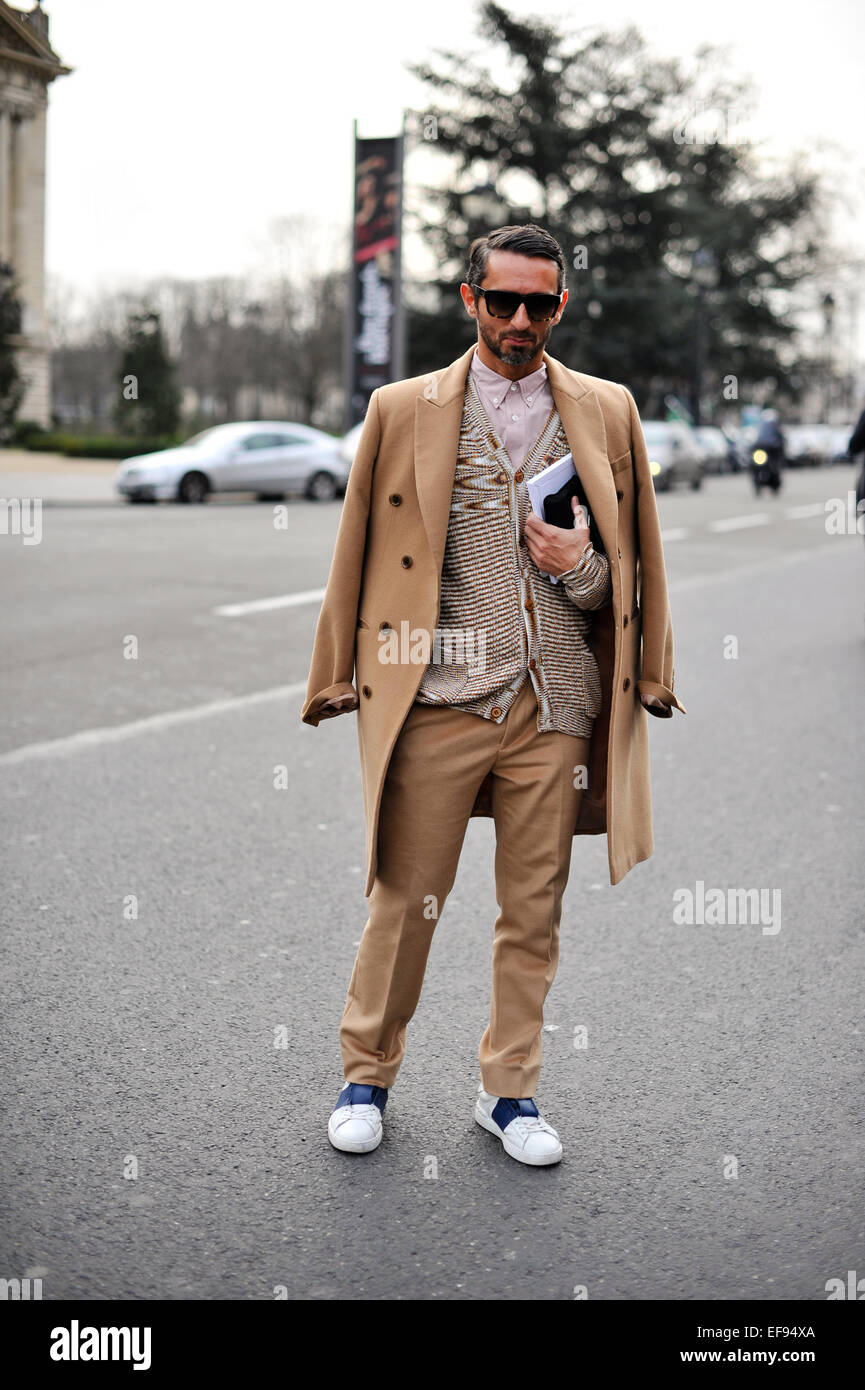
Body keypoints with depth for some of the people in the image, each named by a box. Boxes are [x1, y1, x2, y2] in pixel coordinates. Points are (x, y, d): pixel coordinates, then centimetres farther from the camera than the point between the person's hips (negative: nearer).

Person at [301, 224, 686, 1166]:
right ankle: (366, 1076, 22)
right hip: (438, 699, -1)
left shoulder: (608, 411, 10)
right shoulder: (402, 409, 6)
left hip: (558, 701, 2)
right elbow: (358, 551, 8)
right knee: (406, 900, 3)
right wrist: (341, 676, 6)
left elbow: (638, 558, 15)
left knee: (534, 911, 8)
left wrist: (579, 567, -6)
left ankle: (508, 1088, 24)